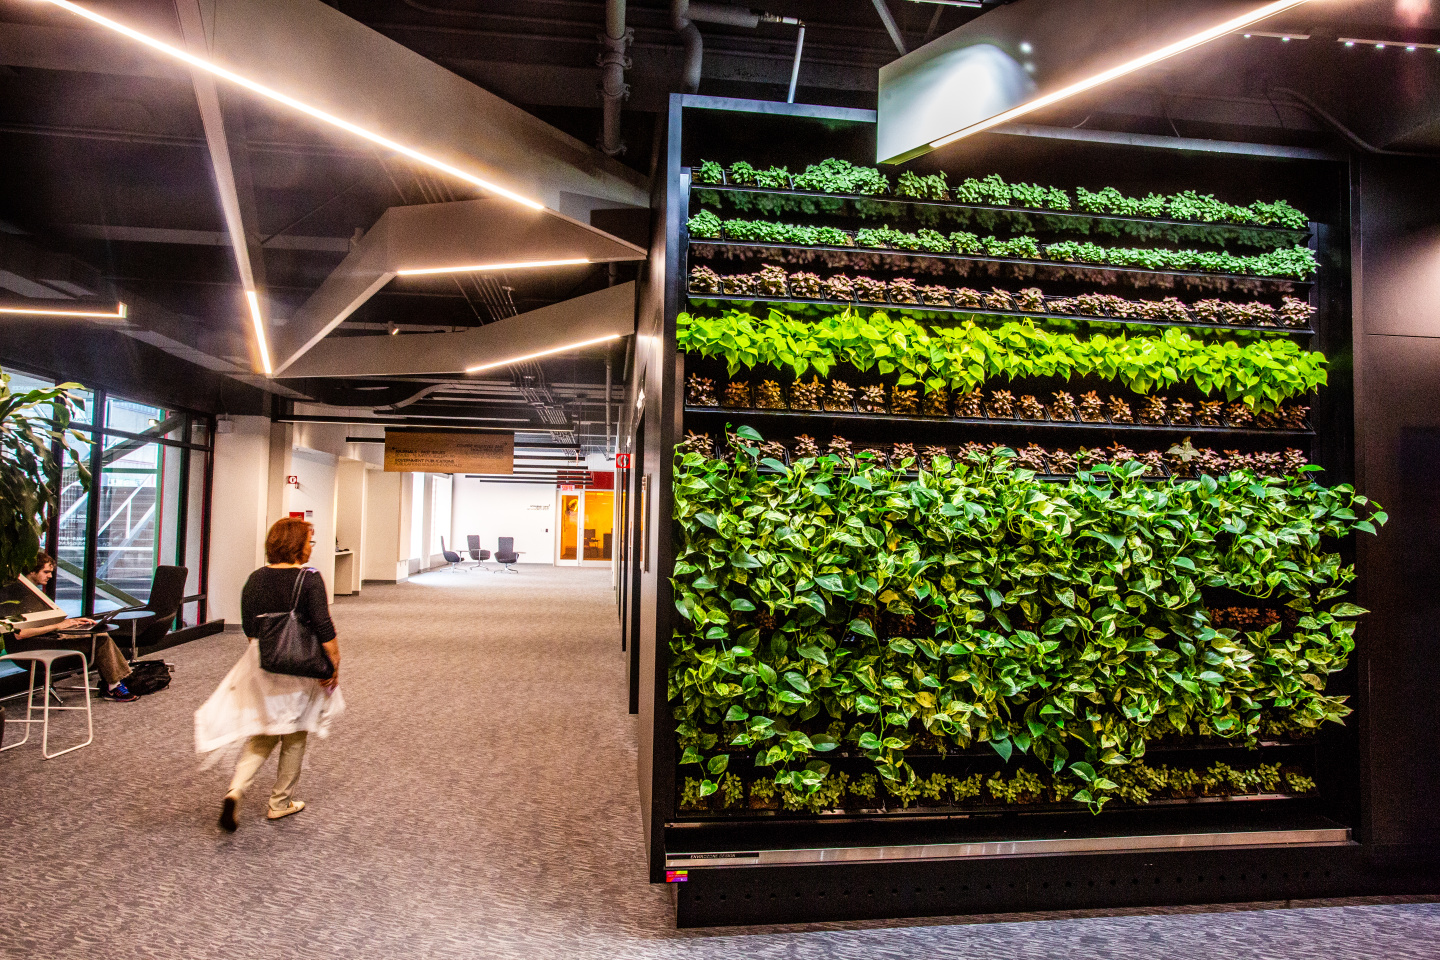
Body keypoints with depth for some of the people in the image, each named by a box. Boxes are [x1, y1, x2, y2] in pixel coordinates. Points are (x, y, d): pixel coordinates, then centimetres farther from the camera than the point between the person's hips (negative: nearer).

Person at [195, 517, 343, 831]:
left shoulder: (256, 579, 1)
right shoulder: (309, 578, -15)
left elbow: (249, 628, 9)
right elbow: (324, 629, -19)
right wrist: (334, 664, -10)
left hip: (261, 665, 5)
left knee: (262, 735, 17)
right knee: (295, 736, 13)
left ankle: (235, 790, -3)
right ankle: (280, 803, 24)